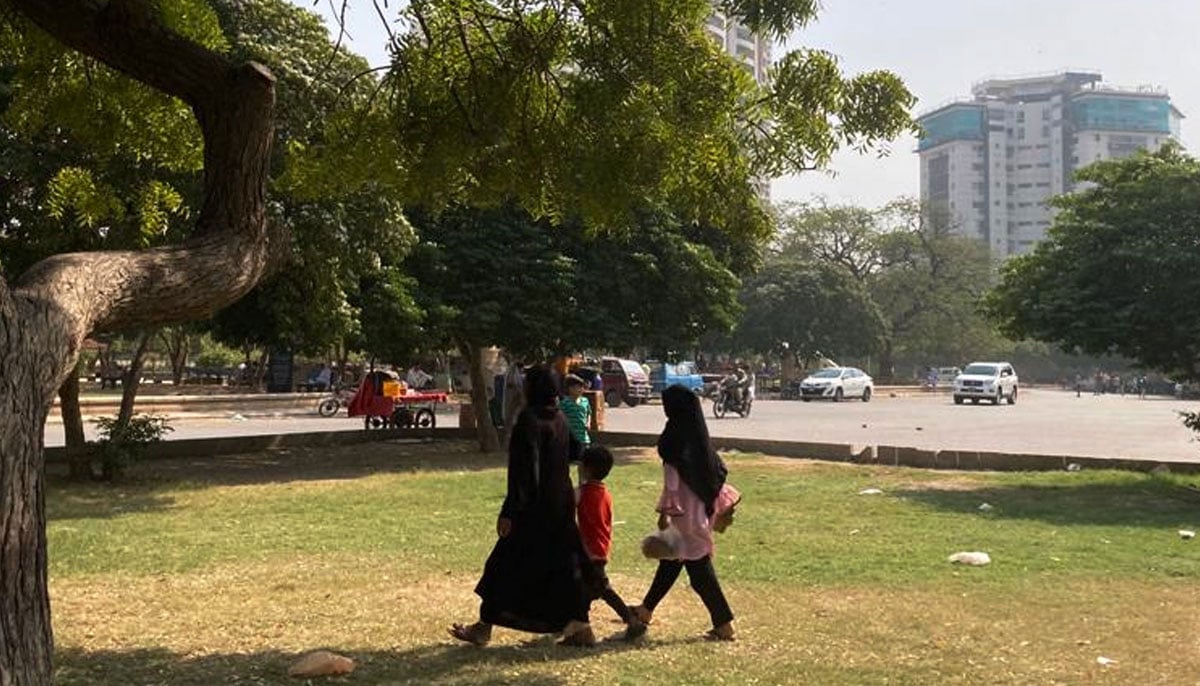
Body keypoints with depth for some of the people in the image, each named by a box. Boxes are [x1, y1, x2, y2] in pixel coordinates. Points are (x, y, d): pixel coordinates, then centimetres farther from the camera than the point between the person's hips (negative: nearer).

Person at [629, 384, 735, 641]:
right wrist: (712, 505, 20)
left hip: (683, 512, -9)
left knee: (699, 567, -2)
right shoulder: (698, 435, 7)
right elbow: (718, 469, 12)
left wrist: (665, 511, -15)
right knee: (671, 560, 19)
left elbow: (672, 479, -19)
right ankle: (646, 609, 33)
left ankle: (723, 623, 1)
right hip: (699, 510, 9)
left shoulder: (676, 435, -16)